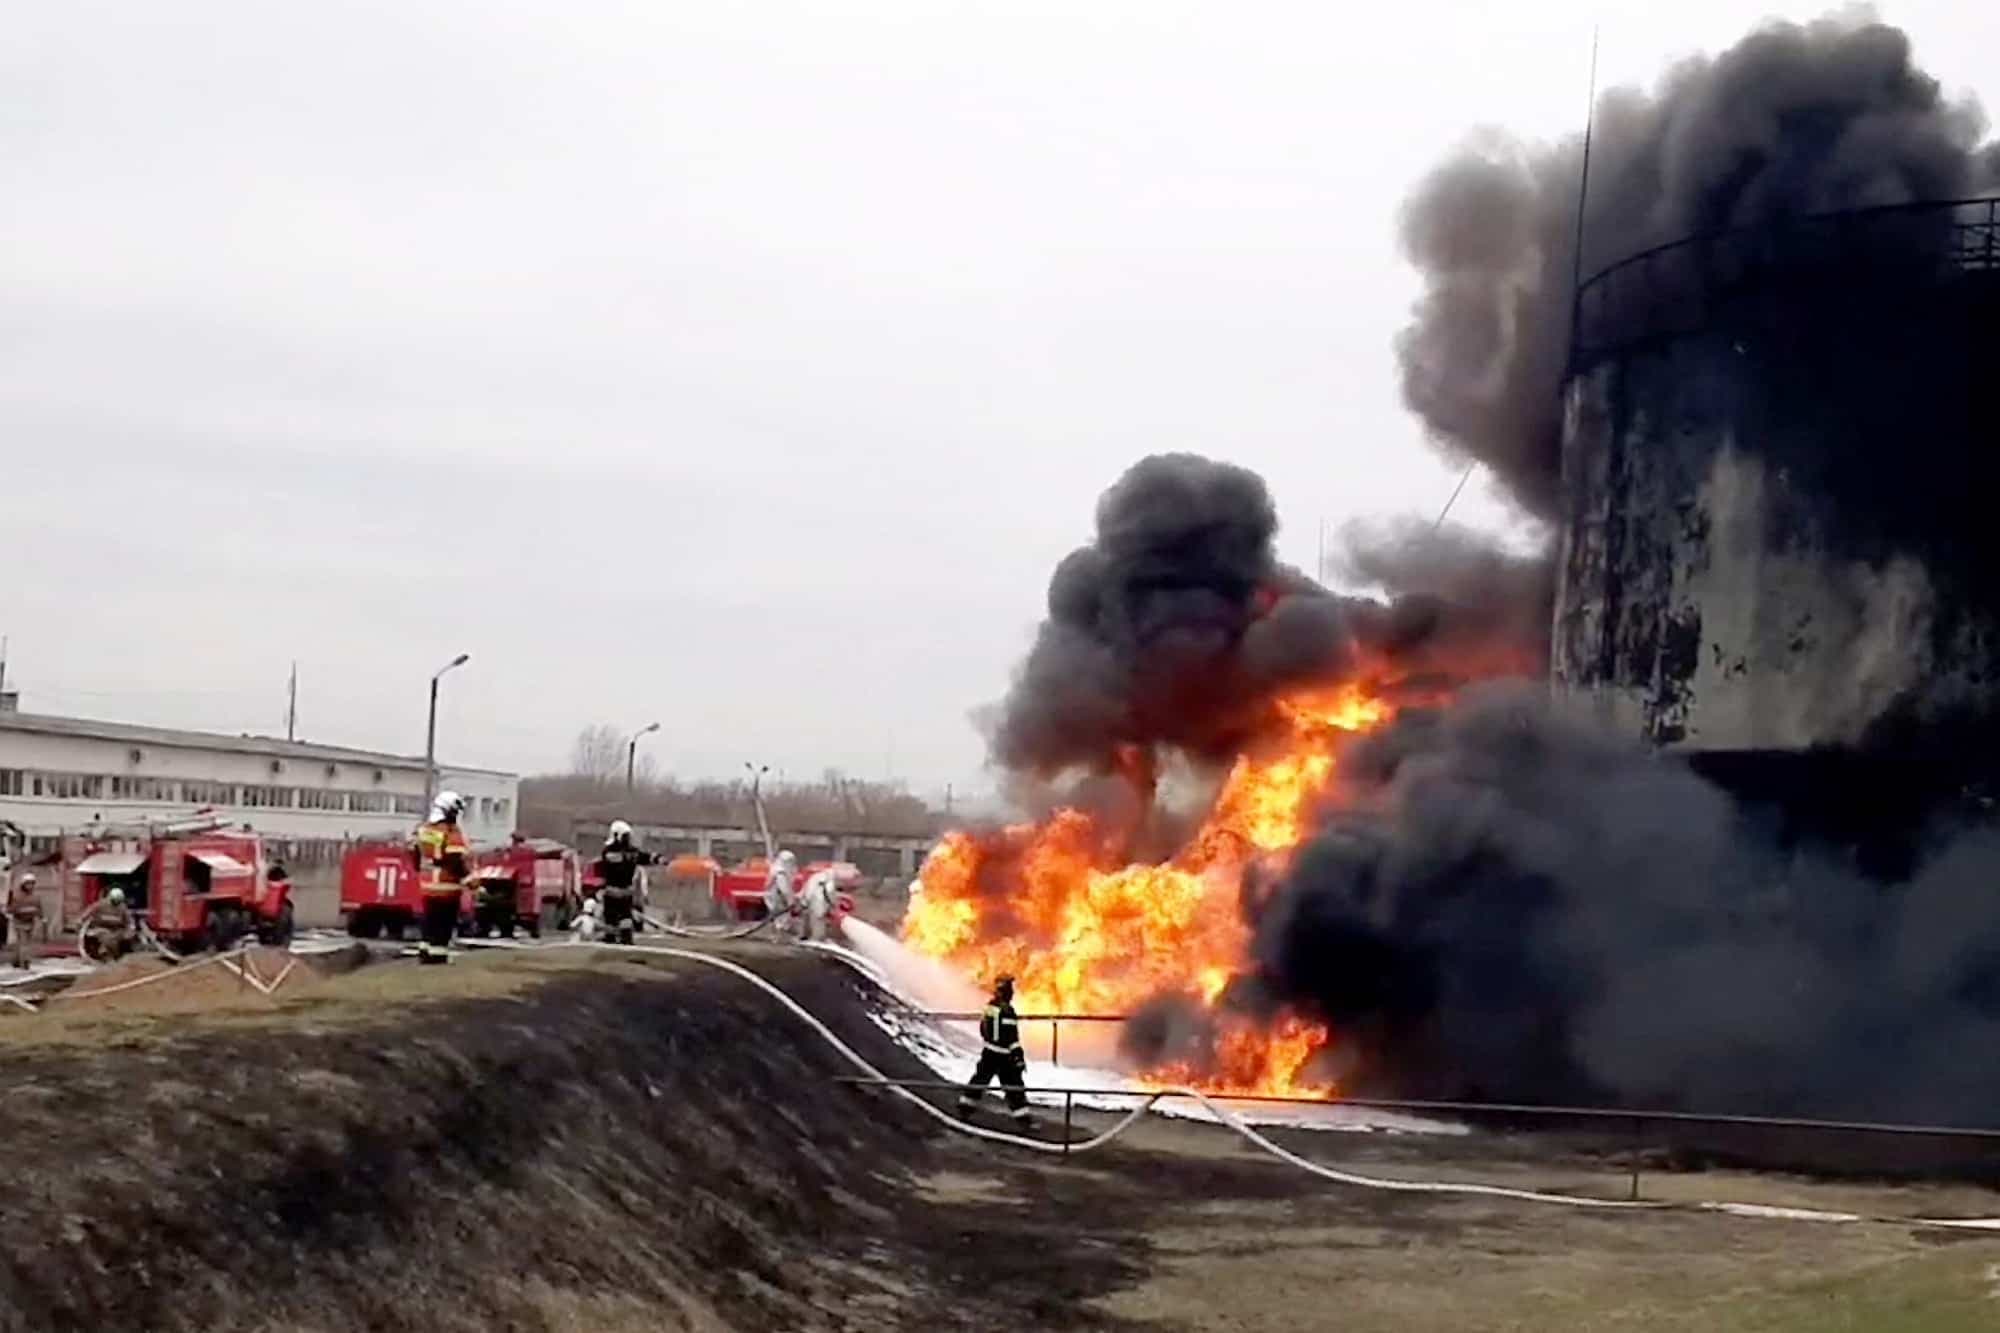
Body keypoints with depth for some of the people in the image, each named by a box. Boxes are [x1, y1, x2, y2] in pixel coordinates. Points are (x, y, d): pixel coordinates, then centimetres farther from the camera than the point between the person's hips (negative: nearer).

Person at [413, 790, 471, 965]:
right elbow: (457, 861, -22)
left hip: (427, 886, 8)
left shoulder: (423, 830, 7)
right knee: (443, 925, -1)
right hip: (447, 887, -8)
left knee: (429, 924, 18)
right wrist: (467, 876, -9)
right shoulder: (452, 833, -19)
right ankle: (438, 957, -1)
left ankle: (425, 954, 23)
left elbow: (416, 856, 16)